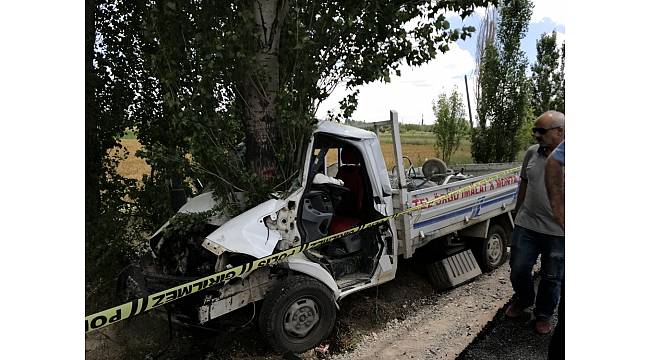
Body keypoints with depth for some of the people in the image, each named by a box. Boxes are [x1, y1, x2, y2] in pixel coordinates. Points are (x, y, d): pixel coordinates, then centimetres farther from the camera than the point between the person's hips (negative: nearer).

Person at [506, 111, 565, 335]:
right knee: (518, 269, 13)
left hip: (558, 232, -3)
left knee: (552, 277, 12)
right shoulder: (532, 153, 2)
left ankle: (543, 315, 34)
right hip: (526, 225, 4)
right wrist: (517, 213, 16)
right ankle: (523, 301, 41)